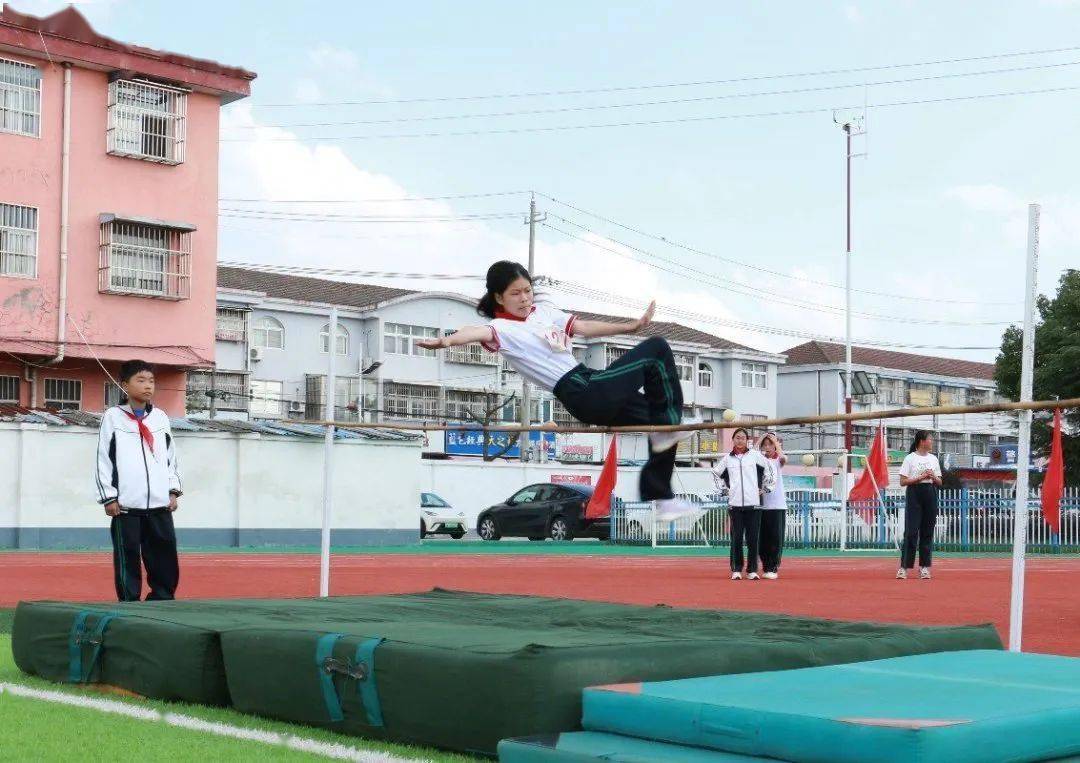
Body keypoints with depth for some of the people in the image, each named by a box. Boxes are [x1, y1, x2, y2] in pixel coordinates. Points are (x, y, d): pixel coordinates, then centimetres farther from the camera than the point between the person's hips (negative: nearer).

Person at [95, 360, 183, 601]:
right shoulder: (113, 417, 2)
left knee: (166, 562, 2)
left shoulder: (160, 417, 13)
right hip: (126, 506, -3)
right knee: (127, 563, 0)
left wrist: (173, 490, 11)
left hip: (160, 504, 3)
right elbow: (103, 459, 0)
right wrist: (109, 497, -4)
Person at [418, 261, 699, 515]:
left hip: (594, 384, 8)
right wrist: (447, 341, -53)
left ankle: (661, 496, 27)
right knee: (657, 347, -9)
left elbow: (585, 327, 20)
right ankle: (669, 426, 1)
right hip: (586, 397, -8)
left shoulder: (543, 311, 15)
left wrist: (630, 327, 18)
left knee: (662, 425, 18)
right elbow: (478, 332, -31)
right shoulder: (502, 328, -9)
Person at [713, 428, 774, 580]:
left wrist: (764, 489, 12)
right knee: (736, 538, 1)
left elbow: (769, 469, 13)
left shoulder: (755, 455, 5)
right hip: (734, 503, 1)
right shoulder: (728, 458, 10)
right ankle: (736, 570, 6)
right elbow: (716, 473, 25)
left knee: (753, 539, -1)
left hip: (753, 503, -1)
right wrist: (724, 489, 16)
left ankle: (752, 570, 6)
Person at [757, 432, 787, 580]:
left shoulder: (778, 460, 4)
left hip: (778, 505, -2)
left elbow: (784, 458, -19)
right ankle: (766, 568, 13)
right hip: (762, 505, 2)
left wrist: (776, 443, -12)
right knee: (763, 538, 4)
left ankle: (773, 568, 1)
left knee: (776, 538, -4)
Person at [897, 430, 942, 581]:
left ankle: (924, 567, 9)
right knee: (911, 531, -8)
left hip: (930, 495, 5)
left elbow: (939, 482, 16)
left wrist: (933, 477, -6)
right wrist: (920, 477, -15)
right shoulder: (910, 458, -2)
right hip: (914, 495, -5)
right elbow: (903, 482, -6)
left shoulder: (933, 458, 13)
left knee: (927, 532, 4)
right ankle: (904, 567, -7)